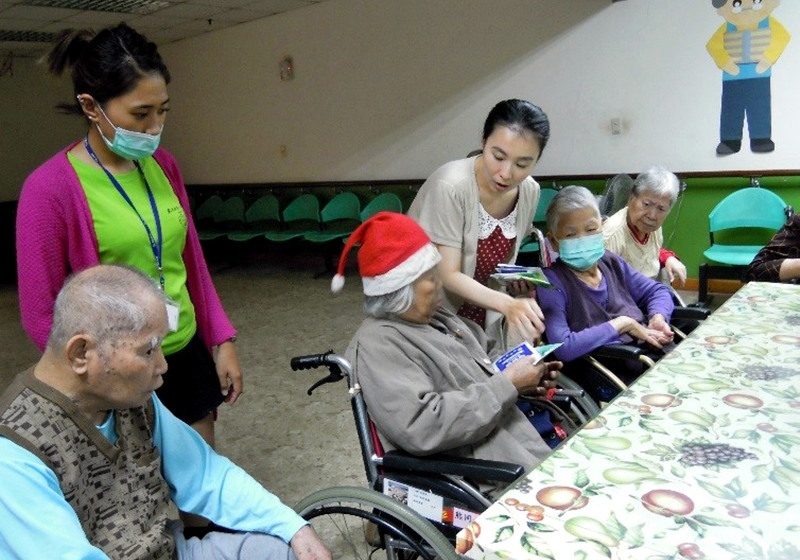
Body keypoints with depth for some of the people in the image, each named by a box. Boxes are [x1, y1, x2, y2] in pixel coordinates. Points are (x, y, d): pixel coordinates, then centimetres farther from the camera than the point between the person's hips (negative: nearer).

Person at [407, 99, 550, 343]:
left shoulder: (530, 191, -8)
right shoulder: (450, 186, -27)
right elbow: (448, 275, -26)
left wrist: (516, 280, -9)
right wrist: (507, 304, -39)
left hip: (480, 316, 5)